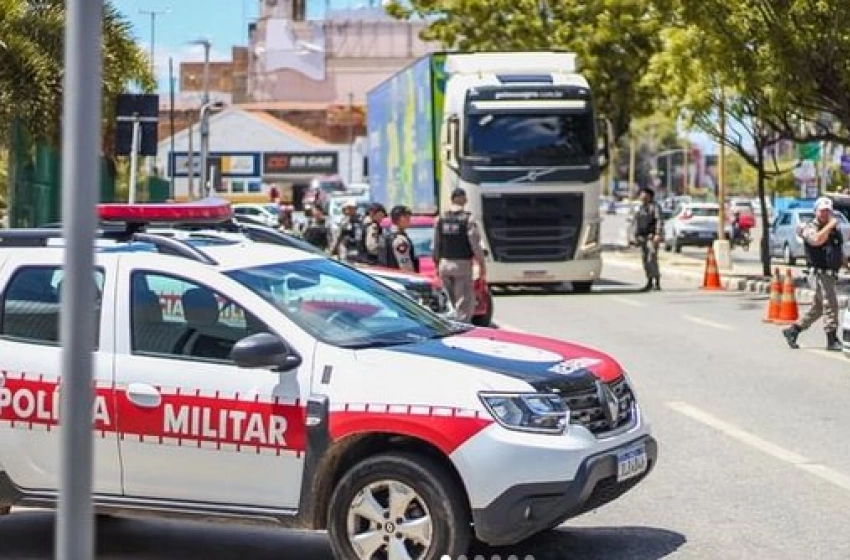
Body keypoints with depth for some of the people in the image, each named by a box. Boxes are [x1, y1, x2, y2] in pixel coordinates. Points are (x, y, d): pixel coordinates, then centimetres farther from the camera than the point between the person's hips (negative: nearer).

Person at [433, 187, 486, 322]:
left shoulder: (440, 219, 4)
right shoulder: (468, 219, -10)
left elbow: (436, 245, 9)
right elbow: (475, 244, -11)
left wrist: (437, 263, 19)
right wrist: (482, 265, -3)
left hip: (445, 264, 5)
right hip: (462, 264, -5)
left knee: (449, 303, 14)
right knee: (464, 302, -1)